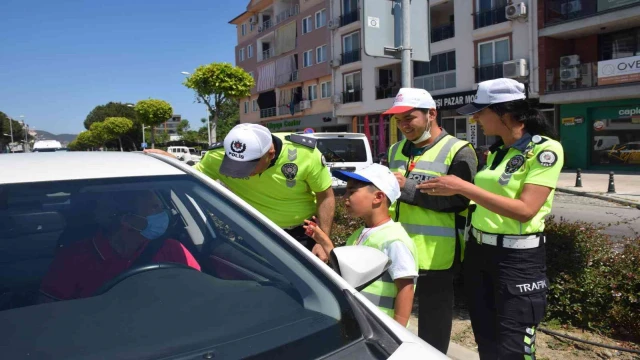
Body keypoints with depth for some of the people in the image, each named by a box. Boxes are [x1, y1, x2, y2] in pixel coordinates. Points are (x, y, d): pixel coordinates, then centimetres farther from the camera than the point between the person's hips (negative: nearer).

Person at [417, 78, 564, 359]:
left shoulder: (545, 149, -13)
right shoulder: (496, 150, 9)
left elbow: (525, 209, -23)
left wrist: (463, 187, -23)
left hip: (518, 258, -7)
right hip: (478, 252, 7)